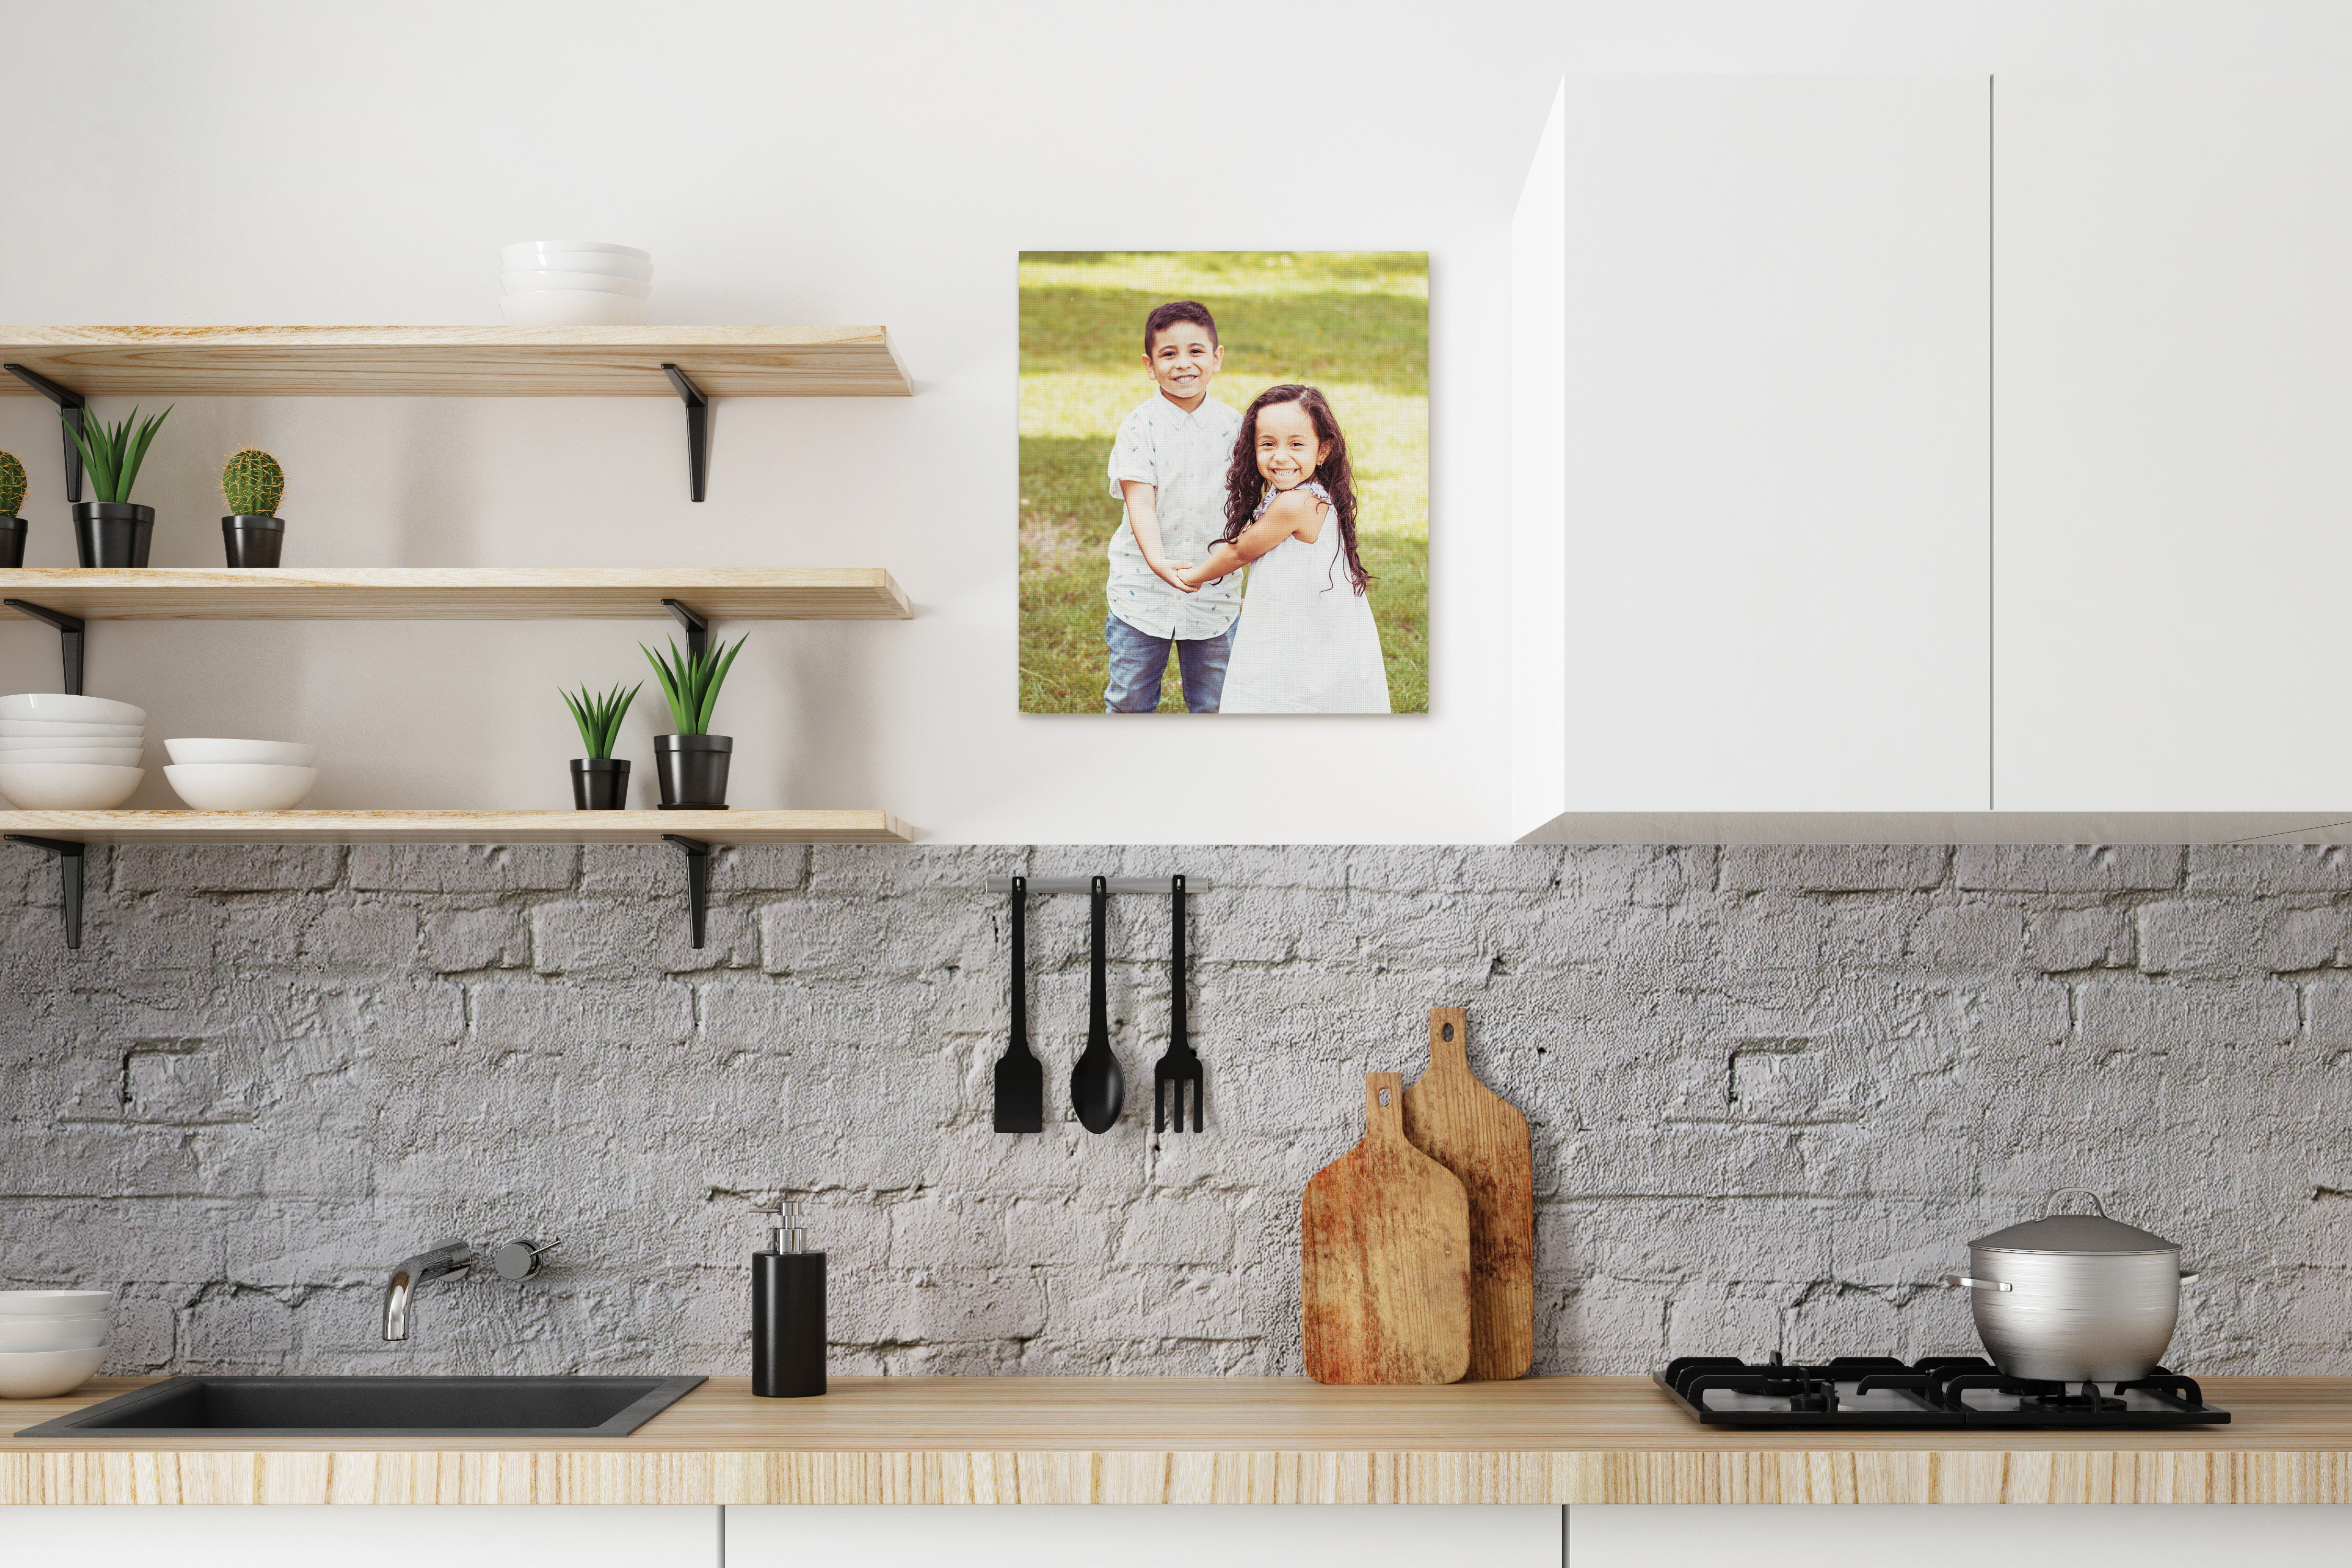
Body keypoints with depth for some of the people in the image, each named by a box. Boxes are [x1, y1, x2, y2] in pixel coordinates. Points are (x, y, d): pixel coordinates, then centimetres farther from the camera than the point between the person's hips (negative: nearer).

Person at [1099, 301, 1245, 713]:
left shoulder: (1232, 426, -2)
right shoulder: (1139, 427, -10)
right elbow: (1140, 501, -19)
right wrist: (1157, 560, -35)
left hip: (1216, 593, 2)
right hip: (1143, 588, -2)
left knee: (1213, 702, 10)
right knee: (1129, 699, 6)